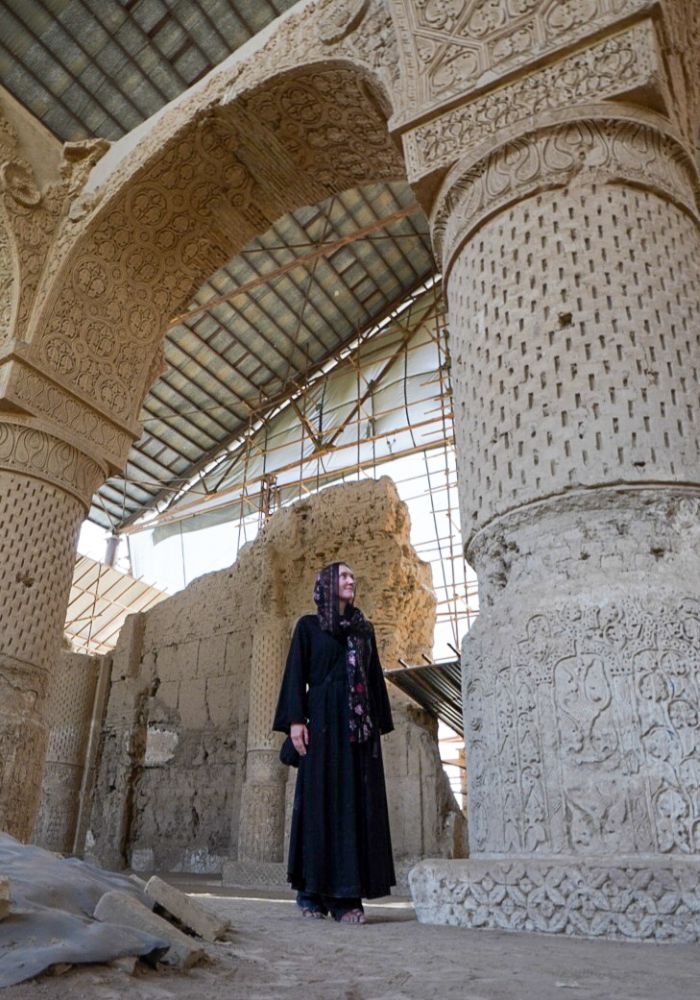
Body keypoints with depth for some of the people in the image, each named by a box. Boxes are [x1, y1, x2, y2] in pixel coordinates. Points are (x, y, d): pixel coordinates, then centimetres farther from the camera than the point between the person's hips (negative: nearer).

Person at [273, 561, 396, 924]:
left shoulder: (365, 628, 18)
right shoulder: (308, 625, 8)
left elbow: (375, 678, 16)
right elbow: (296, 673, 0)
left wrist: (380, 724, 9)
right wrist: (296, 720, -12)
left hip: (360, 722, 4)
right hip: (324, 719, -4)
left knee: (359, 800, -2)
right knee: (321, 798, -4)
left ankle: (347, 895, 1)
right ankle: (313, 892, 4)